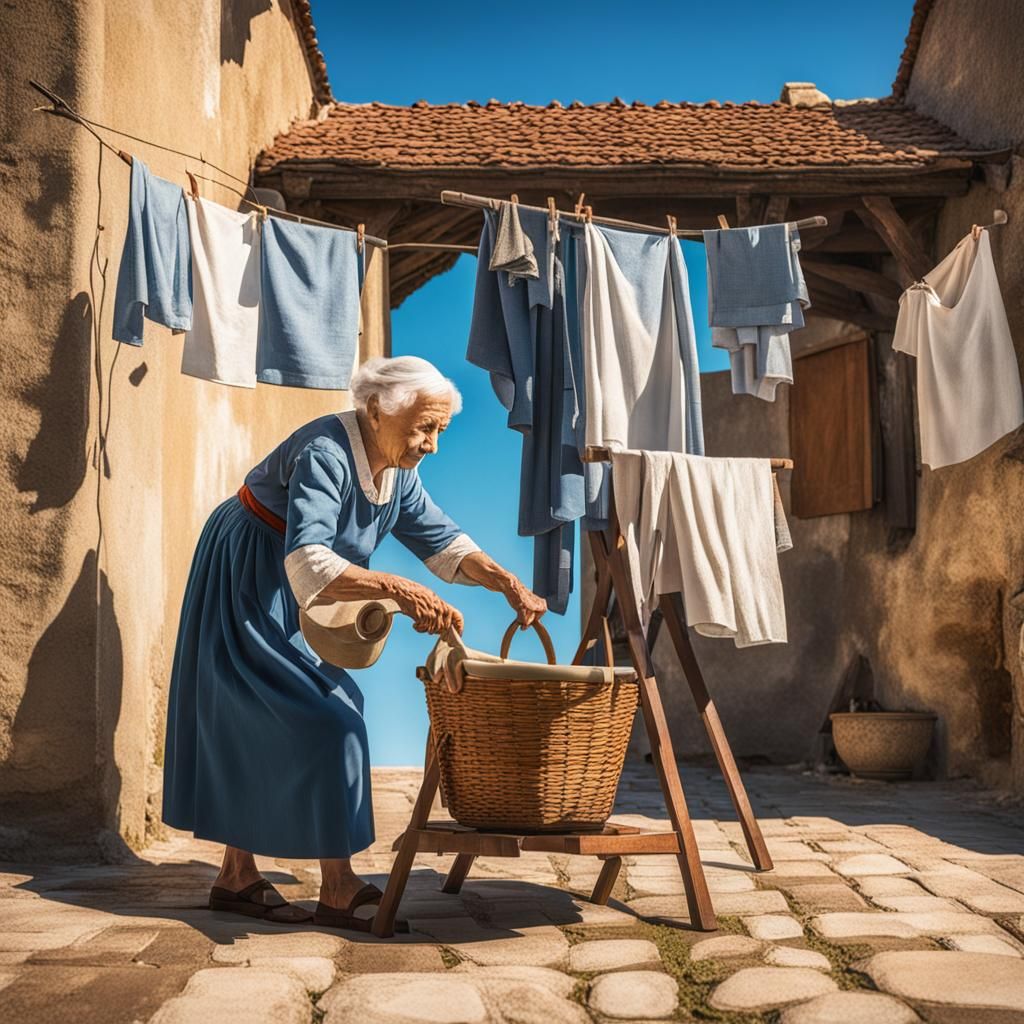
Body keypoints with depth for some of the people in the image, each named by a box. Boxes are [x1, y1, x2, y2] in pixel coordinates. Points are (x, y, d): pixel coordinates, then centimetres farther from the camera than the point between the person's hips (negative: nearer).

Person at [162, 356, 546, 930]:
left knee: (256, 730, 12)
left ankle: (238, 878, 21)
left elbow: (442, 541, 4)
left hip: (284, 604, 9)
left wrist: (507, 582, -11)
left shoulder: (396, 472, -1)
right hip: (244, 588, -9)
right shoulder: (324, 455, -29)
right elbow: (307, 563, -41)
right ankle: (339, 892, -6)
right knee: (324, 722, -11)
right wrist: (397, 591, -52)